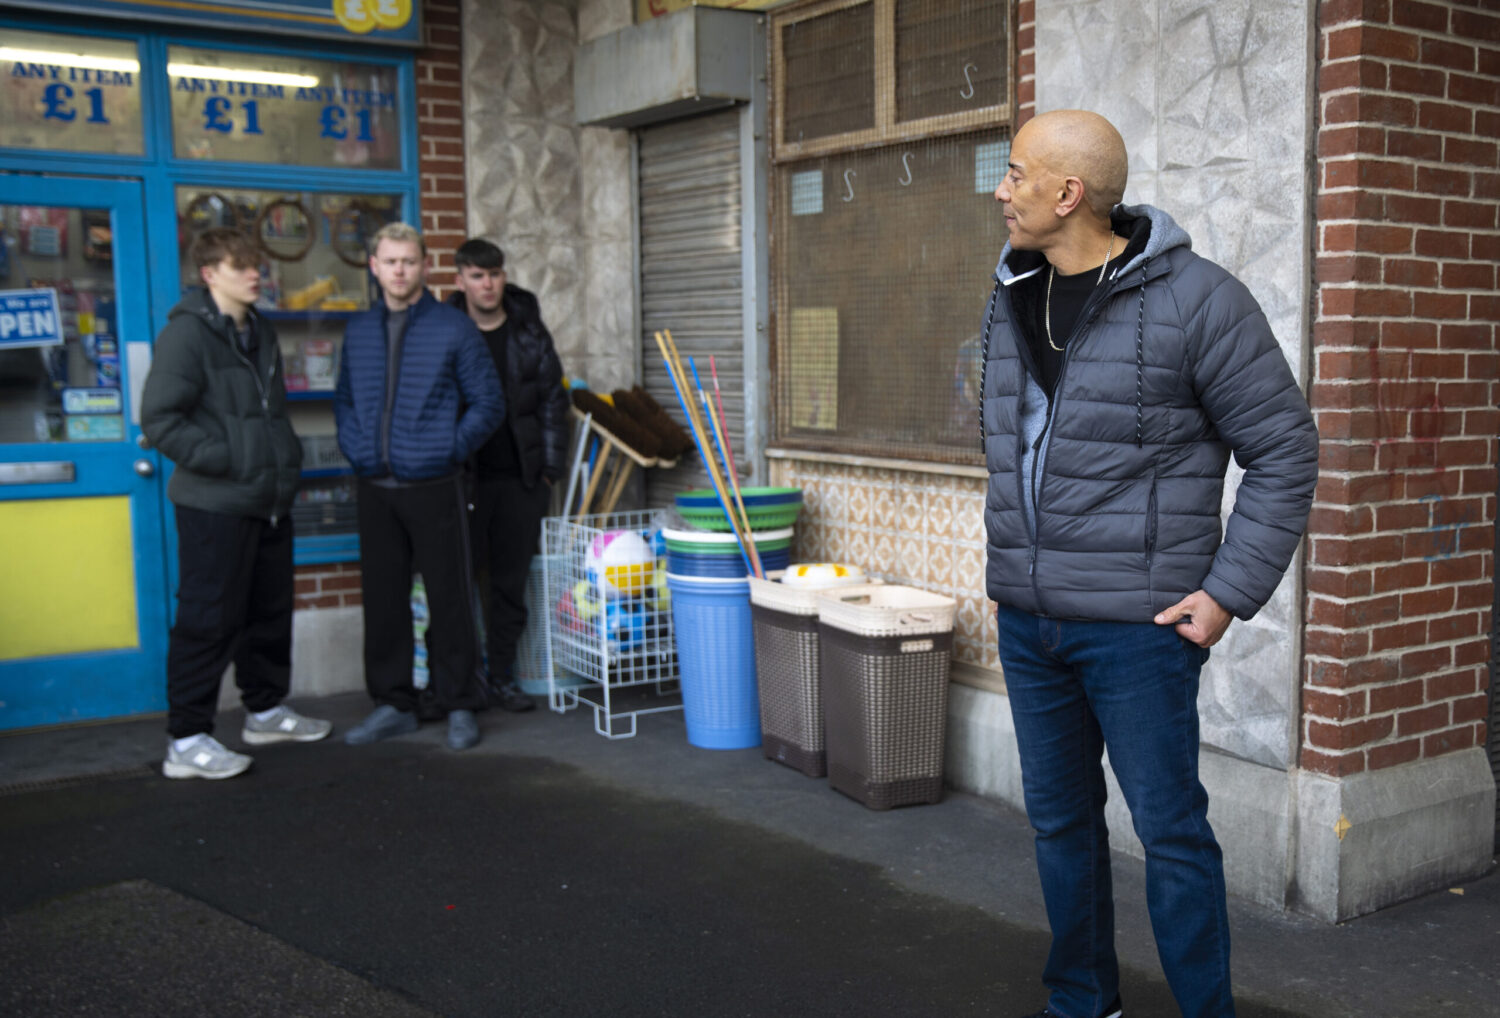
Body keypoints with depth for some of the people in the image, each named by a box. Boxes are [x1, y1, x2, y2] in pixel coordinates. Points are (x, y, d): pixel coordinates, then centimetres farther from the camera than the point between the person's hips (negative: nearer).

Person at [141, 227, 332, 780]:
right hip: (215, 505, -9)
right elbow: (160, 418, -20)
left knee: (270, 612, 18)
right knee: (209, 621, -4)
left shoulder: (260, 333, 15)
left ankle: (266, 709, 34)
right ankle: (187, 741, 5)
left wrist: (285, 456, 11)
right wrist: (228, 460, -21)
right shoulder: (187, 333, -12)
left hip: (269, 501, 9)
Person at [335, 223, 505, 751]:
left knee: (449, 599, 1)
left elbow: (488, 402, 0)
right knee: (383, 599, 10)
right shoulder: (358, 330, 11)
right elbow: (344, 399, 21)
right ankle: (393, 703, 22)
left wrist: (451, 449, -7)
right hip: (375, 489, 4)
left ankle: (460, 705, 13)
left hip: (434, 487, -4)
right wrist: (355, 446, 5)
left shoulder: (454, 327, -2)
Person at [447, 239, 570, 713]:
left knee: (512, 579, 7)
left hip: (520, 477, 2)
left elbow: (553, 400, 9)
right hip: (463, 475, -2)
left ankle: (503, 674, 18)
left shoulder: (529, 331, 6)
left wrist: (550, 467, 3)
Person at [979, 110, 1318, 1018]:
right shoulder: (1011, 298, 9)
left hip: (1137, 625, -6)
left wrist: (1230, 590, -13)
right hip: (1026, 619, 7)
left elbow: (1285, 451, -8)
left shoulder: (1195, 298, -11)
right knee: (1060, 818, 16)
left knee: (1170, 827, 2)